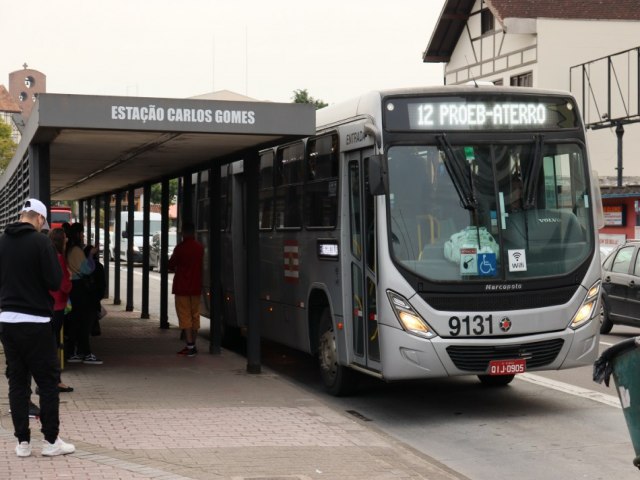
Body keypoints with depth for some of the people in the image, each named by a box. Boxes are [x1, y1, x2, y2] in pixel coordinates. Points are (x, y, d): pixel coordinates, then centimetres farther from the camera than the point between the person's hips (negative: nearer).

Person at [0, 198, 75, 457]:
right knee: (48, 381, 5)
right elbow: (54, 281, -12)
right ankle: (51, 440, 7)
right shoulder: (41, 242, -11)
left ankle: (22, 441, 11)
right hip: (35, 321, -5)